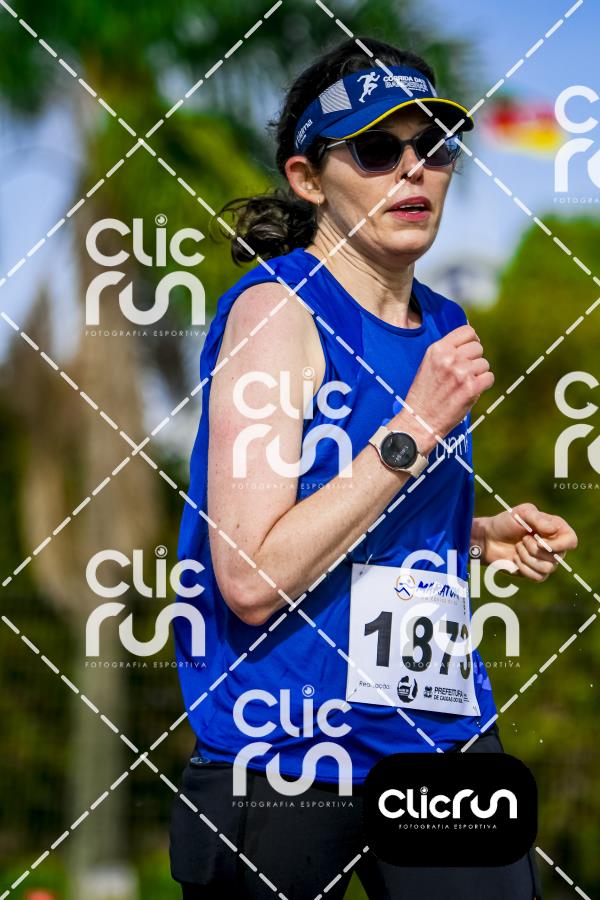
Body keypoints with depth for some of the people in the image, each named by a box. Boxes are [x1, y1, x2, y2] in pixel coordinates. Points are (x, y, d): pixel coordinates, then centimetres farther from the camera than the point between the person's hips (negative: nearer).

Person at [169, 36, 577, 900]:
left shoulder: (442, 331, 11)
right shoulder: (276, 309, -10)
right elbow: (251, 579, -19)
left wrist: (485, 534, 8)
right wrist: (415, 429, -19)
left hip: (441, 727, 6)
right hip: (288, 744, -6)